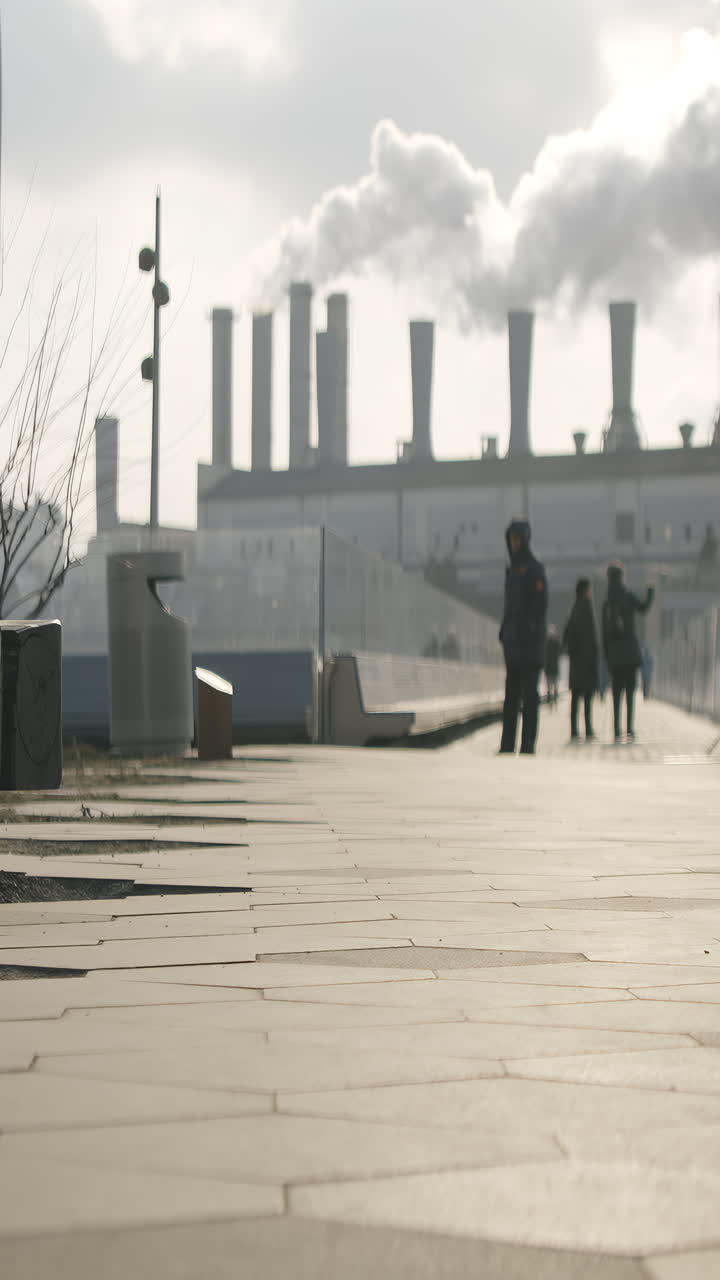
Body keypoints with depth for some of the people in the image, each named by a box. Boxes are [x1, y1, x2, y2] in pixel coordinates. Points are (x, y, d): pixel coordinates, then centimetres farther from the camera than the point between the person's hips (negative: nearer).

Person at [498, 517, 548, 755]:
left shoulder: (534, 569, -6)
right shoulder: (512, 570, 19)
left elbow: (540, 605, -13)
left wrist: (535, 635, -19)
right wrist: (504, 633, 16)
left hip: (529, 641, -8)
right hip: (513, 642, 8)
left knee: (529, 693, -7)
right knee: (511, 694, 8)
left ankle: (528, 744, -6)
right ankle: (507, 745, 10)